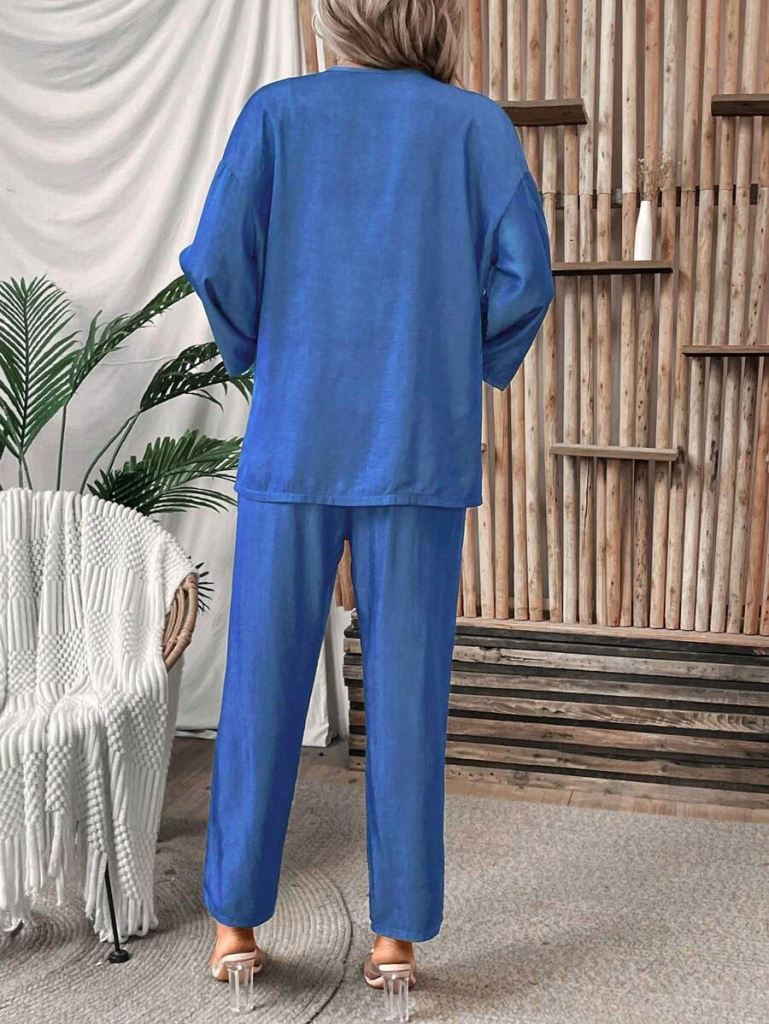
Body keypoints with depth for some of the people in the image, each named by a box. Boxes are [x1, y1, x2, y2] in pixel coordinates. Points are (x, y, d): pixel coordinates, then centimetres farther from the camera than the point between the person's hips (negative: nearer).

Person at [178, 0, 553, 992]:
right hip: (421, 451, 0)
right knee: (406, 691, 5)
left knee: (262, 685, 8)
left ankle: (236, 922, 13)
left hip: (294, 444, 0)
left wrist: (255, 349, 13)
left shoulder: (277, 111, 7)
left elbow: (219, 258, -6)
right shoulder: (476, 122, 6)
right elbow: (521, 276, -6)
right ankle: (397, 933, 10)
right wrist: (476, 369, 12)